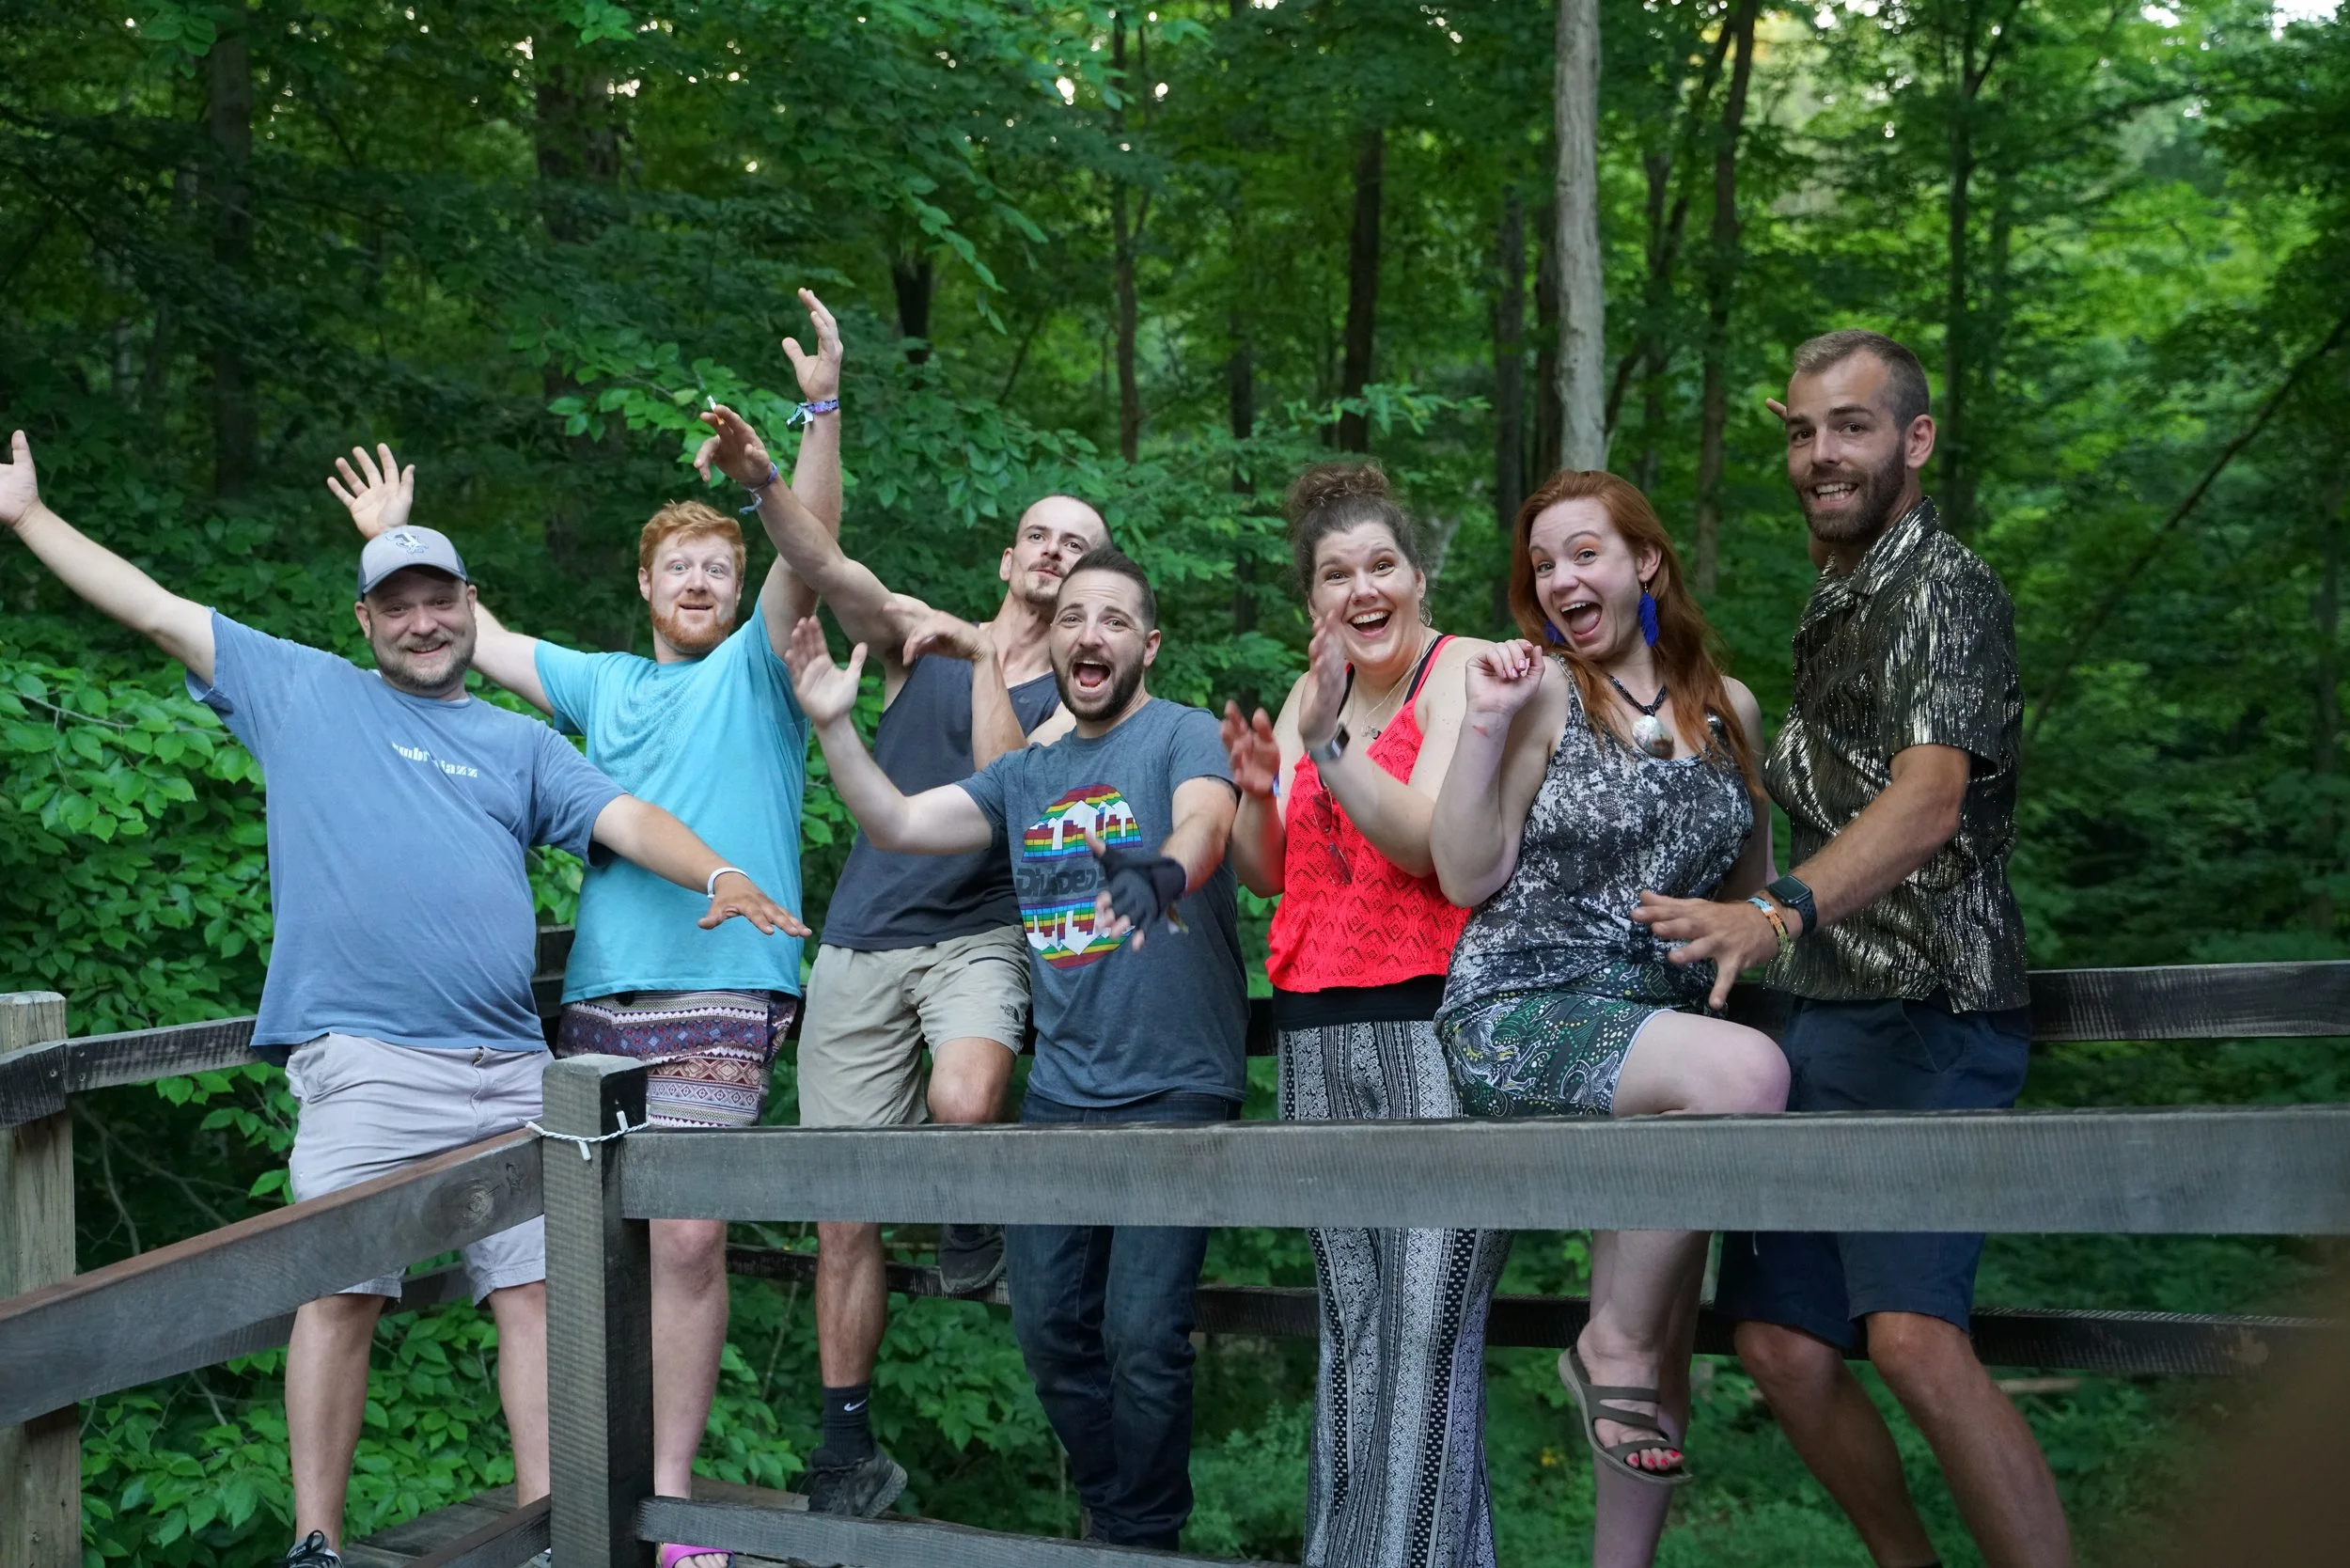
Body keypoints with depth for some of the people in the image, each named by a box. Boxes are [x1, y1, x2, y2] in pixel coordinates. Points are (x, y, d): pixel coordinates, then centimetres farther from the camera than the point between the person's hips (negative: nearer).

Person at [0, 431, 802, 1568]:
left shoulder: (520, 743, 19)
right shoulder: (304, 692, 14)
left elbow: (626, 819, 8)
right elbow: (156, 610, 16)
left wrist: (719, 874, -11)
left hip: (509, 1068, 3)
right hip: (363, 1063, -3)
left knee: (535, 1289, 1)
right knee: (340, 1292, -4)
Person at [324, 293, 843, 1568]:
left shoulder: (757, 670, 8)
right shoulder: (603, 683, 21)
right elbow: (483, 639, 31)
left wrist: (823, 409, -19)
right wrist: (396, 542, 33)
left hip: (721, 995, -4)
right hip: (599, 990, 5)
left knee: (688, 1235, -11)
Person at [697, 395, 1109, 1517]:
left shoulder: (1075, 694, 6)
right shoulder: (922, 640, 10)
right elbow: (830, 573, -9)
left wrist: (985, 657, -12)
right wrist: (763, 484, -26)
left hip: (981, 935, -2)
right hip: (861, 947, 2)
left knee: (964, 1105, -34)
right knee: (844, 1217, 3)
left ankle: (971, 1218, 2)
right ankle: (849, 1448, 18)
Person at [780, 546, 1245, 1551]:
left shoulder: (1183, 735, -5)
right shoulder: (1027, 773, 14)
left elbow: (1204, 818, -26)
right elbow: (899, 824, 8)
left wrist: (1166, 867, -49)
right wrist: (832, 723, -5)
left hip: (1173, 1092, -6)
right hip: (1061, 1092, 6)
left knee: (1141, 1336, -8)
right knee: (1047, 1326, 9)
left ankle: (1144, 1538, 13)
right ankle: (1105, 1510, 31)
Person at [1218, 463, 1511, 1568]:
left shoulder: (1462, 672, -3)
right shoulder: (1310, 697, 16)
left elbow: (1426, 841, -14)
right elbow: (1270, 875, 16)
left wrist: (1327, 742, -21)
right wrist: (1255, 793, -3)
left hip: (1433, 1023, -6)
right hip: (1318, 1034, 6)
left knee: (1427, 1324, -10)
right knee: (1351, 1325, 10)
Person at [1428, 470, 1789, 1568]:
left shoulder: (1728, 707, 12)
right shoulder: (1542, 688, -1)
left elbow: (1751, 882, 24)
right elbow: (1467, 877, -7)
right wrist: (1487, 724, -14)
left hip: (1656, 1023, 5)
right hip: (1519, 1014, -5)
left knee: (1660, 1389, 3)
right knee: (1747, 1073, -34)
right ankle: (1613, 1342, -14)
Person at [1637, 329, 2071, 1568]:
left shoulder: (1943, 587, -8)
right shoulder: (1831, 609, 19)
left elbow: (1929, 798, -25)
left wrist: (1781, 912, -39)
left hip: (1927, 1011, -9)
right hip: (1825, 1014, 9)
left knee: (1914, 1333, -24)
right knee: (1781, 1344, 8)